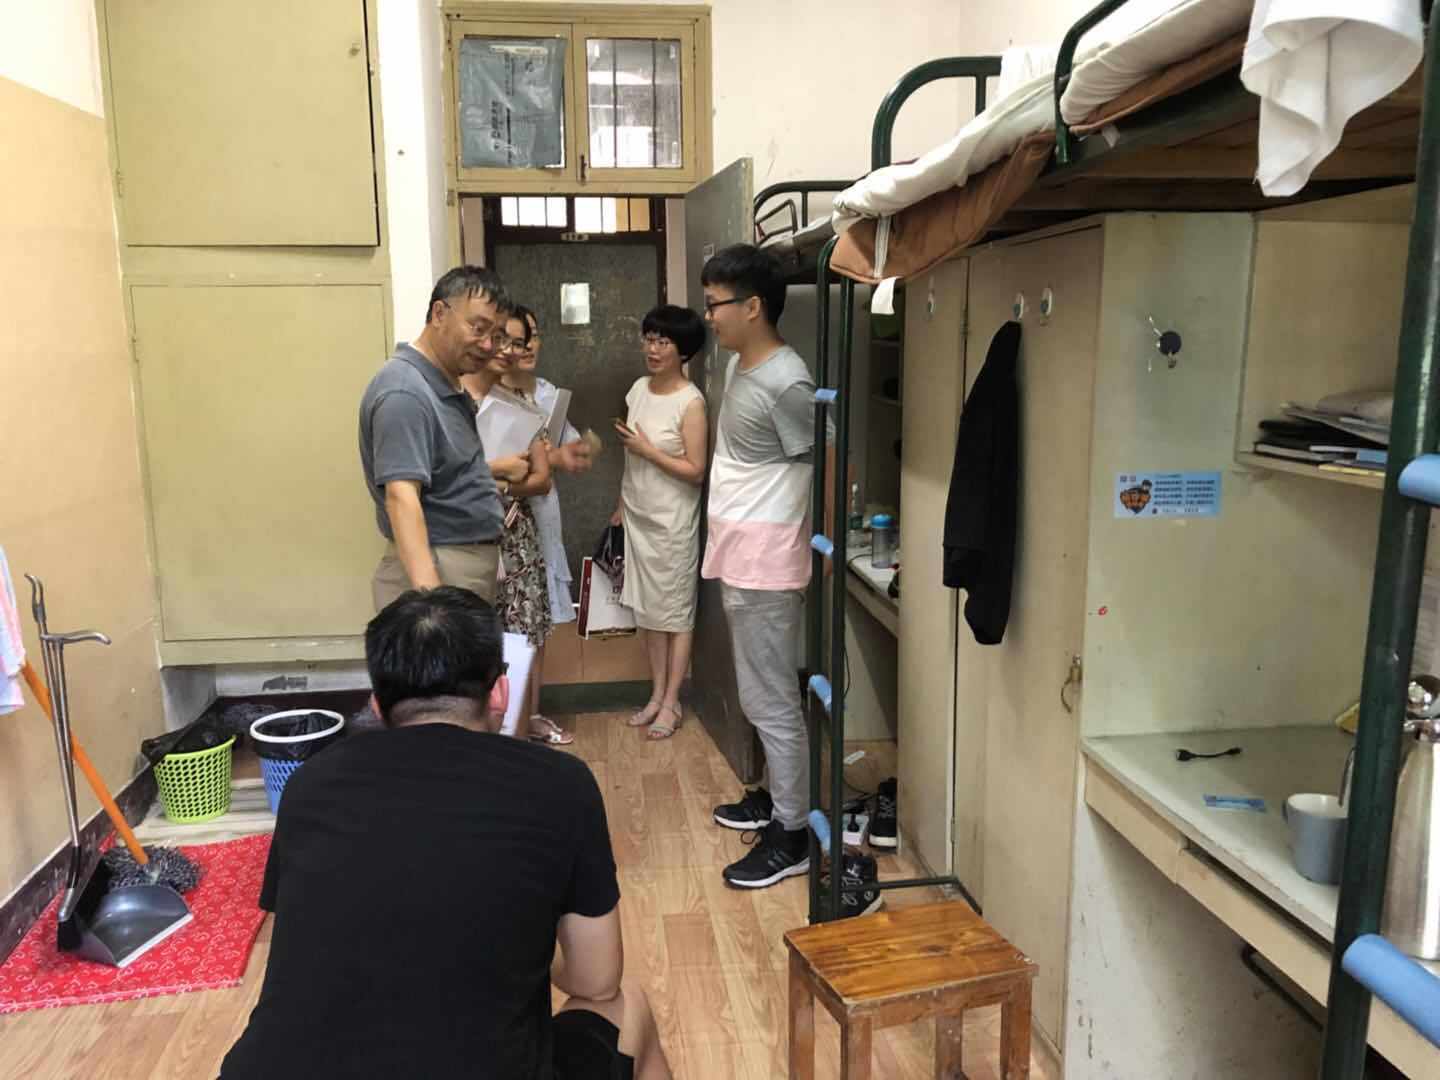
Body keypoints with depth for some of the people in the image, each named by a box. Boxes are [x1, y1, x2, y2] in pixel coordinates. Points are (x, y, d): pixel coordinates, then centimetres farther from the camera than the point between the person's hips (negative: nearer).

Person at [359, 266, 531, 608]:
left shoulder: (445, 384, 11)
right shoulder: (405, 392, -21)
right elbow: (401, 496, -32)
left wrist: (493, 470, 31)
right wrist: (428, 591, -42)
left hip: (469, 568, 10)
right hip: (436, 572, -10)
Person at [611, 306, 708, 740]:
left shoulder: (691, 402, -16)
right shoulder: (638, 389, 5)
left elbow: (696, 471, -17)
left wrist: (647, 449, -19)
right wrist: (623, 504, 16)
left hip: (673, 522, -7)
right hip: (639, 516, 7)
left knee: (675, 610, 4)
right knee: (648, 608, 14)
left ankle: (671, 703, 15)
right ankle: (656, 695, 26)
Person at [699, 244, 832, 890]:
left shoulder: (785, 383, -20)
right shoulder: (739, 366, 10)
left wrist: (819, 549, -10)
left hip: (766, 558, -10)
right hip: (737, 553, 10)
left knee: (770, 699, -1)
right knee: (761, 692, 21)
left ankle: (792, 835, 12)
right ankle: (778, 794, 37)